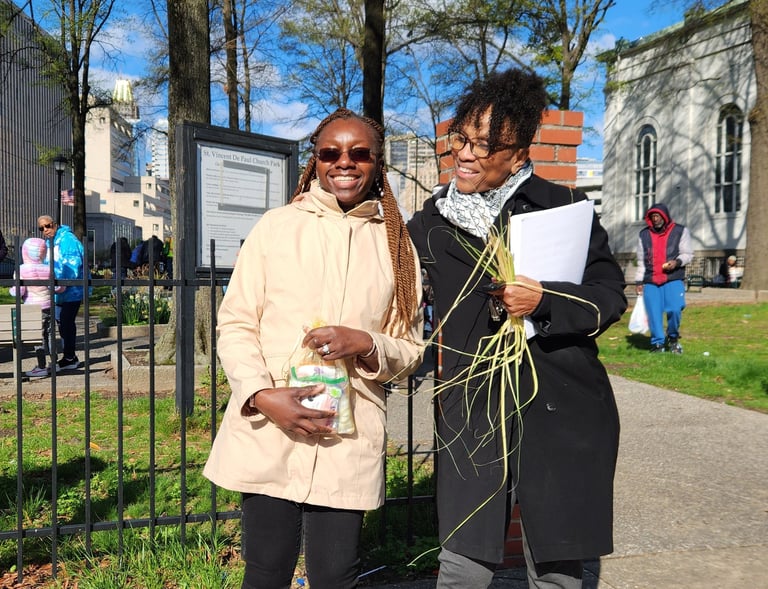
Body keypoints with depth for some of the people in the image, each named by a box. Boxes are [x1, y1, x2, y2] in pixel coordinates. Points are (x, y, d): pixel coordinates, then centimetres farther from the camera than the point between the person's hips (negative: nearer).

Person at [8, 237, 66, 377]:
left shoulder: (21, 270, -11)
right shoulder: (48, 269, -1)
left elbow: (19, 291, -14)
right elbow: (58, 287, 1)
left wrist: (11, 290, 7)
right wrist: (63, 287, 23)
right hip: (48, 306, 4)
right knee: (49, 334, 15)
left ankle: (41, 367, 5)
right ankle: (54, 362, 22)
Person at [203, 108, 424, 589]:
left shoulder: (396, 244, 8)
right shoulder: (276, 226, 3)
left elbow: (411, 350, 10)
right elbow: (235, 324, 2)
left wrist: (365, 344, -12)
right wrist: (263, 395, -14)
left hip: (349, 441, 1)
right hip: (267, 430, 0)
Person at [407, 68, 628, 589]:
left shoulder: (563, 207, -2)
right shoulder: (433, 221, 6)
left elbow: (611, 294, -1)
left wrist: (544, 302, -18)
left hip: (563, 414, -1)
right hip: (472, 415, 2)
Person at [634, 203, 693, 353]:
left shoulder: (680, 231, 7)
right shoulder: (644, 234, 14)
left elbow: (688, 254, 6)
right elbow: (641, 261, 17)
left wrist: (677, 262, -15)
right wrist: (639, 281, 12)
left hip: (674, 280, -2)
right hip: (650, 282, 3)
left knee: (675, 310, -14)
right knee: (654, 314, -2)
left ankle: (673, 337, 12)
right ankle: (657, 343, 10)